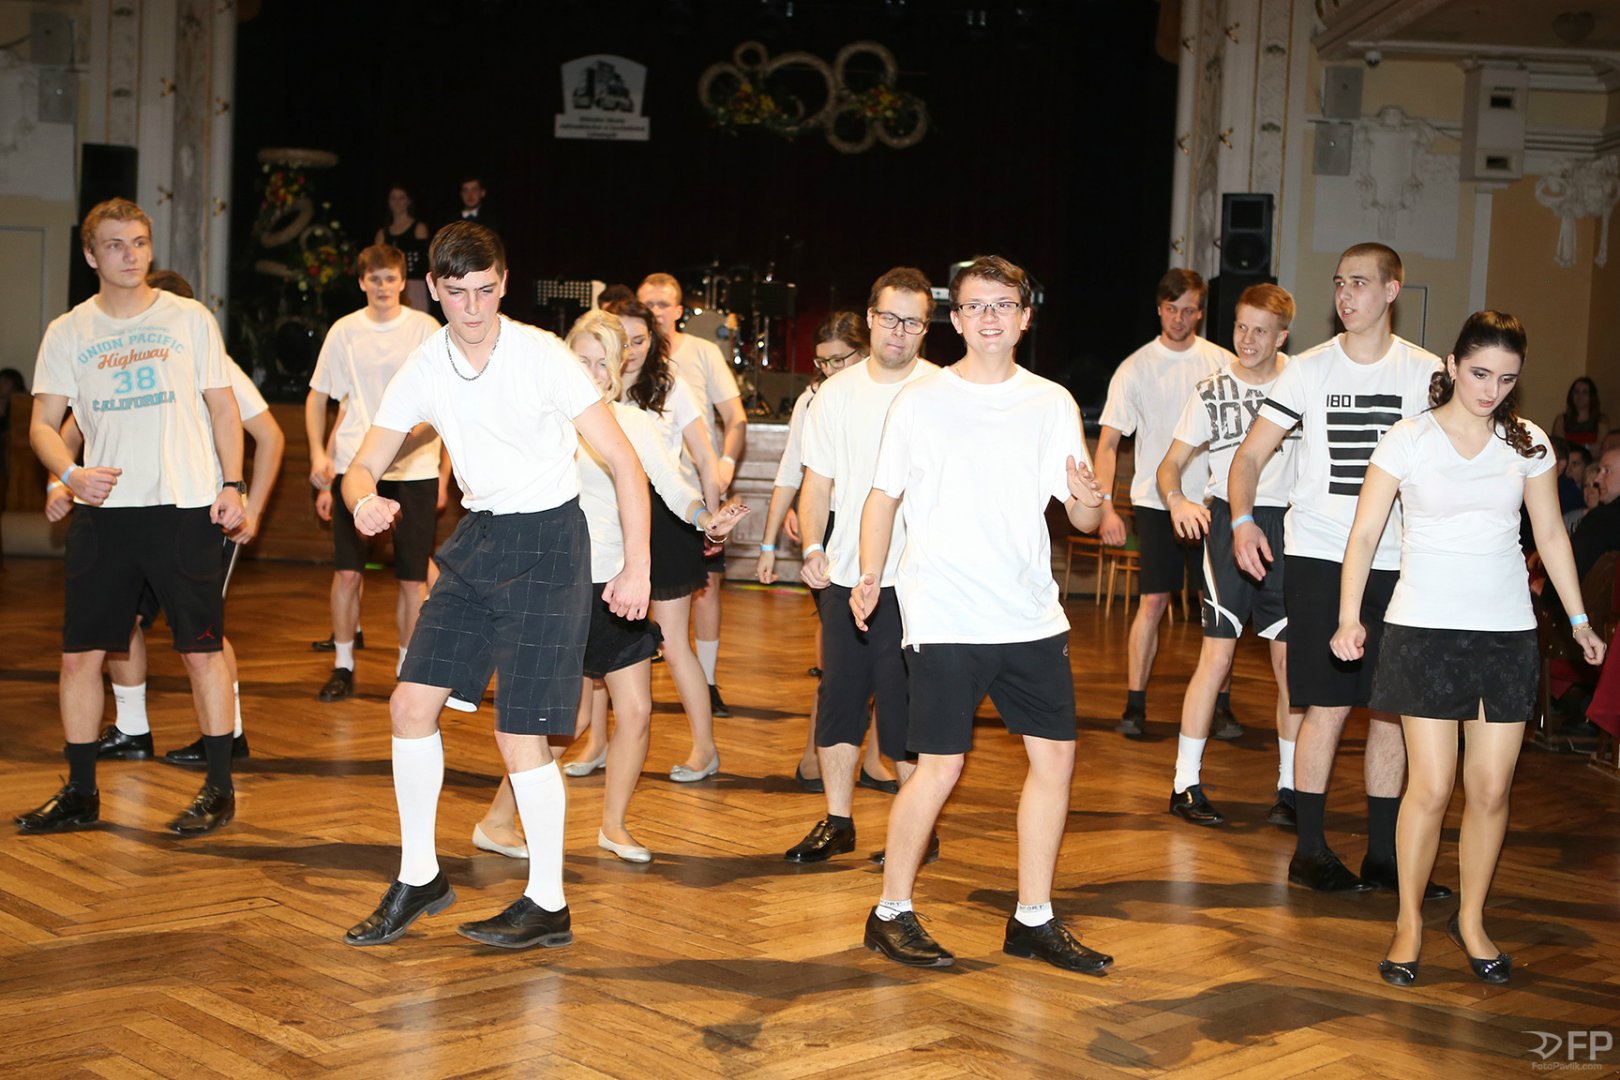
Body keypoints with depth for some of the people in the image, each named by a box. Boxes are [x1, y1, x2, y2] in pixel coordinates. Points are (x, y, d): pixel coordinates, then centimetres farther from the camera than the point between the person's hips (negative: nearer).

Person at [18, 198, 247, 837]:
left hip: (185, 508, -2)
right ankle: (80, 793, 17)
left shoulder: (190, 319, 4)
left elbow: (222, 406, 8)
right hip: (103, 512, 2)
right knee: (80, 654, 4)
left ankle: (219, 789, 10)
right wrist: (71, 474, -14)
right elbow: (43, 424, 5)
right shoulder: (67, 333, 6)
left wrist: (231, 485, -3)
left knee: (202, 650, -1)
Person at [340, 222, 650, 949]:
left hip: (547, 541, -6)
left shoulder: (542, 356, -15)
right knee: (411, 703, 3)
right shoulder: (425, 369, 0)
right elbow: (364, 466, 5)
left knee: (519, 730, -7)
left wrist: (636, 568, -17)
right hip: (477, 538, 6)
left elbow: (623, 462, -13)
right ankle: (419, 878, 21)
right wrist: (364, 499, -20)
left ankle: (548, 905, 9)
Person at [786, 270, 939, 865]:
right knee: (838, 693, 9)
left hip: (914, 576, -4)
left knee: (905, 700, -1)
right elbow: (818, 481, 13)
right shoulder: (837, 393, 9)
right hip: (843, 574, 4)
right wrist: (812, 547, -3)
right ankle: (837, 821, 22)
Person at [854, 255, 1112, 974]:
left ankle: (1033, 920, 19)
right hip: (943, 617, -4)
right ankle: (891, 913, 14)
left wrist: (1090, 501, -19)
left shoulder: (1052, 404, 7)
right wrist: (869, 576, -2)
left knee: (1054, 756, 4)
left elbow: (1083, 517, 3)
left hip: (1031, 615, 4)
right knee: (940, 767, -4)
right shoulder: (920, 402, 1)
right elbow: (885, 496, 7)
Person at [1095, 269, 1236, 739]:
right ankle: (1135, 704, 4)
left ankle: (1220, 705, 12)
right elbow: (1108, 442, -1)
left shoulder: (1223, 363, 4)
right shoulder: (1135, 369, 0)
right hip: (1157, 501, -1)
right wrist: (1105, 505, -10)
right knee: (1152, 603, -3)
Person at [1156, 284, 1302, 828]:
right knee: (1216, 656, -6)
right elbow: (1171, 463, 5)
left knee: (1291, 661, 2)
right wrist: (1177, 500, -18)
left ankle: (1290, 787, 13)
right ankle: (1186, 782, 2)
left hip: (1288, 523, 1)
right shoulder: (1212, 391, 4)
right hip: (1227, 519, -1)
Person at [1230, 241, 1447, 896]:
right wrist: (1243, 520, -16)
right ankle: (1309, 850, 10)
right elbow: (1251, 454, 2)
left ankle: (1383, 855, 17)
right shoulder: (1309, 370, 2)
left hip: (1396, 563, 2)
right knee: (1328, 706, -2)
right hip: (1318, 556, -2)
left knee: (1392, 708, 6)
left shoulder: (1427, 373, 4)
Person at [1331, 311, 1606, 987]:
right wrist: (1349, 617, -13)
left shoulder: (1527, 443, 6)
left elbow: (1551, 535, 13)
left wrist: (1579, 619, 10)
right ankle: (1409, 923, 13)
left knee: (1491, 788, 4)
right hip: (1425, 628, -3)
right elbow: (1364, 533, -4)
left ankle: (1471, 920, 23)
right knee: (1431, 786, -5)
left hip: (1507, 631, 3)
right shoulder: (1408, 440, -3)